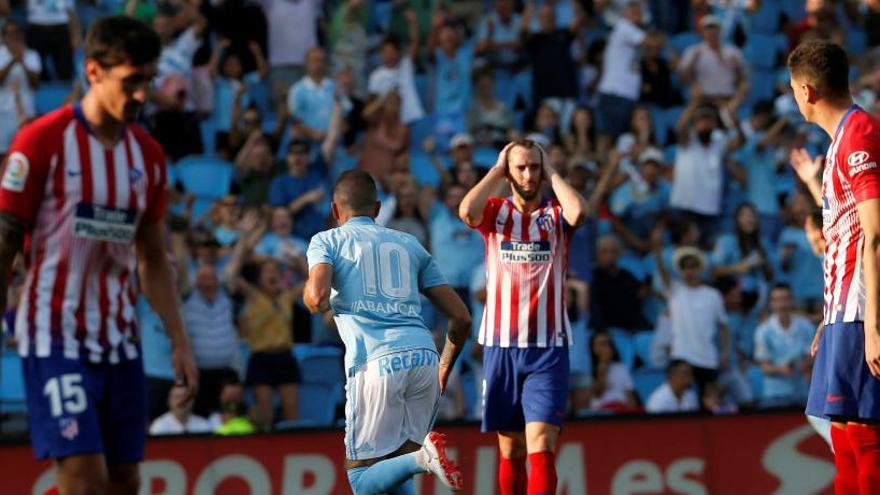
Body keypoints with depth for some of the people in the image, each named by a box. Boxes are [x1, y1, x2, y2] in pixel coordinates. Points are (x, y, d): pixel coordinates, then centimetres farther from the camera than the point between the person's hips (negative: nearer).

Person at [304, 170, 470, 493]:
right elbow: (461, 318, 20)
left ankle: (422, 458, -25)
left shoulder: (327, 241, 14)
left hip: (376, 362, -4)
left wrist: (311, 299, 18)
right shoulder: (410, 244, 24)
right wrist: (443, 372, 34)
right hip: (424, 357, 4)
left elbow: (318, 298, -7)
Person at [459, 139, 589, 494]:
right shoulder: (495, 212, 8)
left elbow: (579, 212, -19)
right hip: (501, 345, 2)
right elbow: (467, 211, -15)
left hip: (548, 348, -2)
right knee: (510, 450, 9)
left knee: (541, 447, -14)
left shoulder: (555, 214, 5)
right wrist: (497, 170, -4)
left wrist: (552, 173, -4)